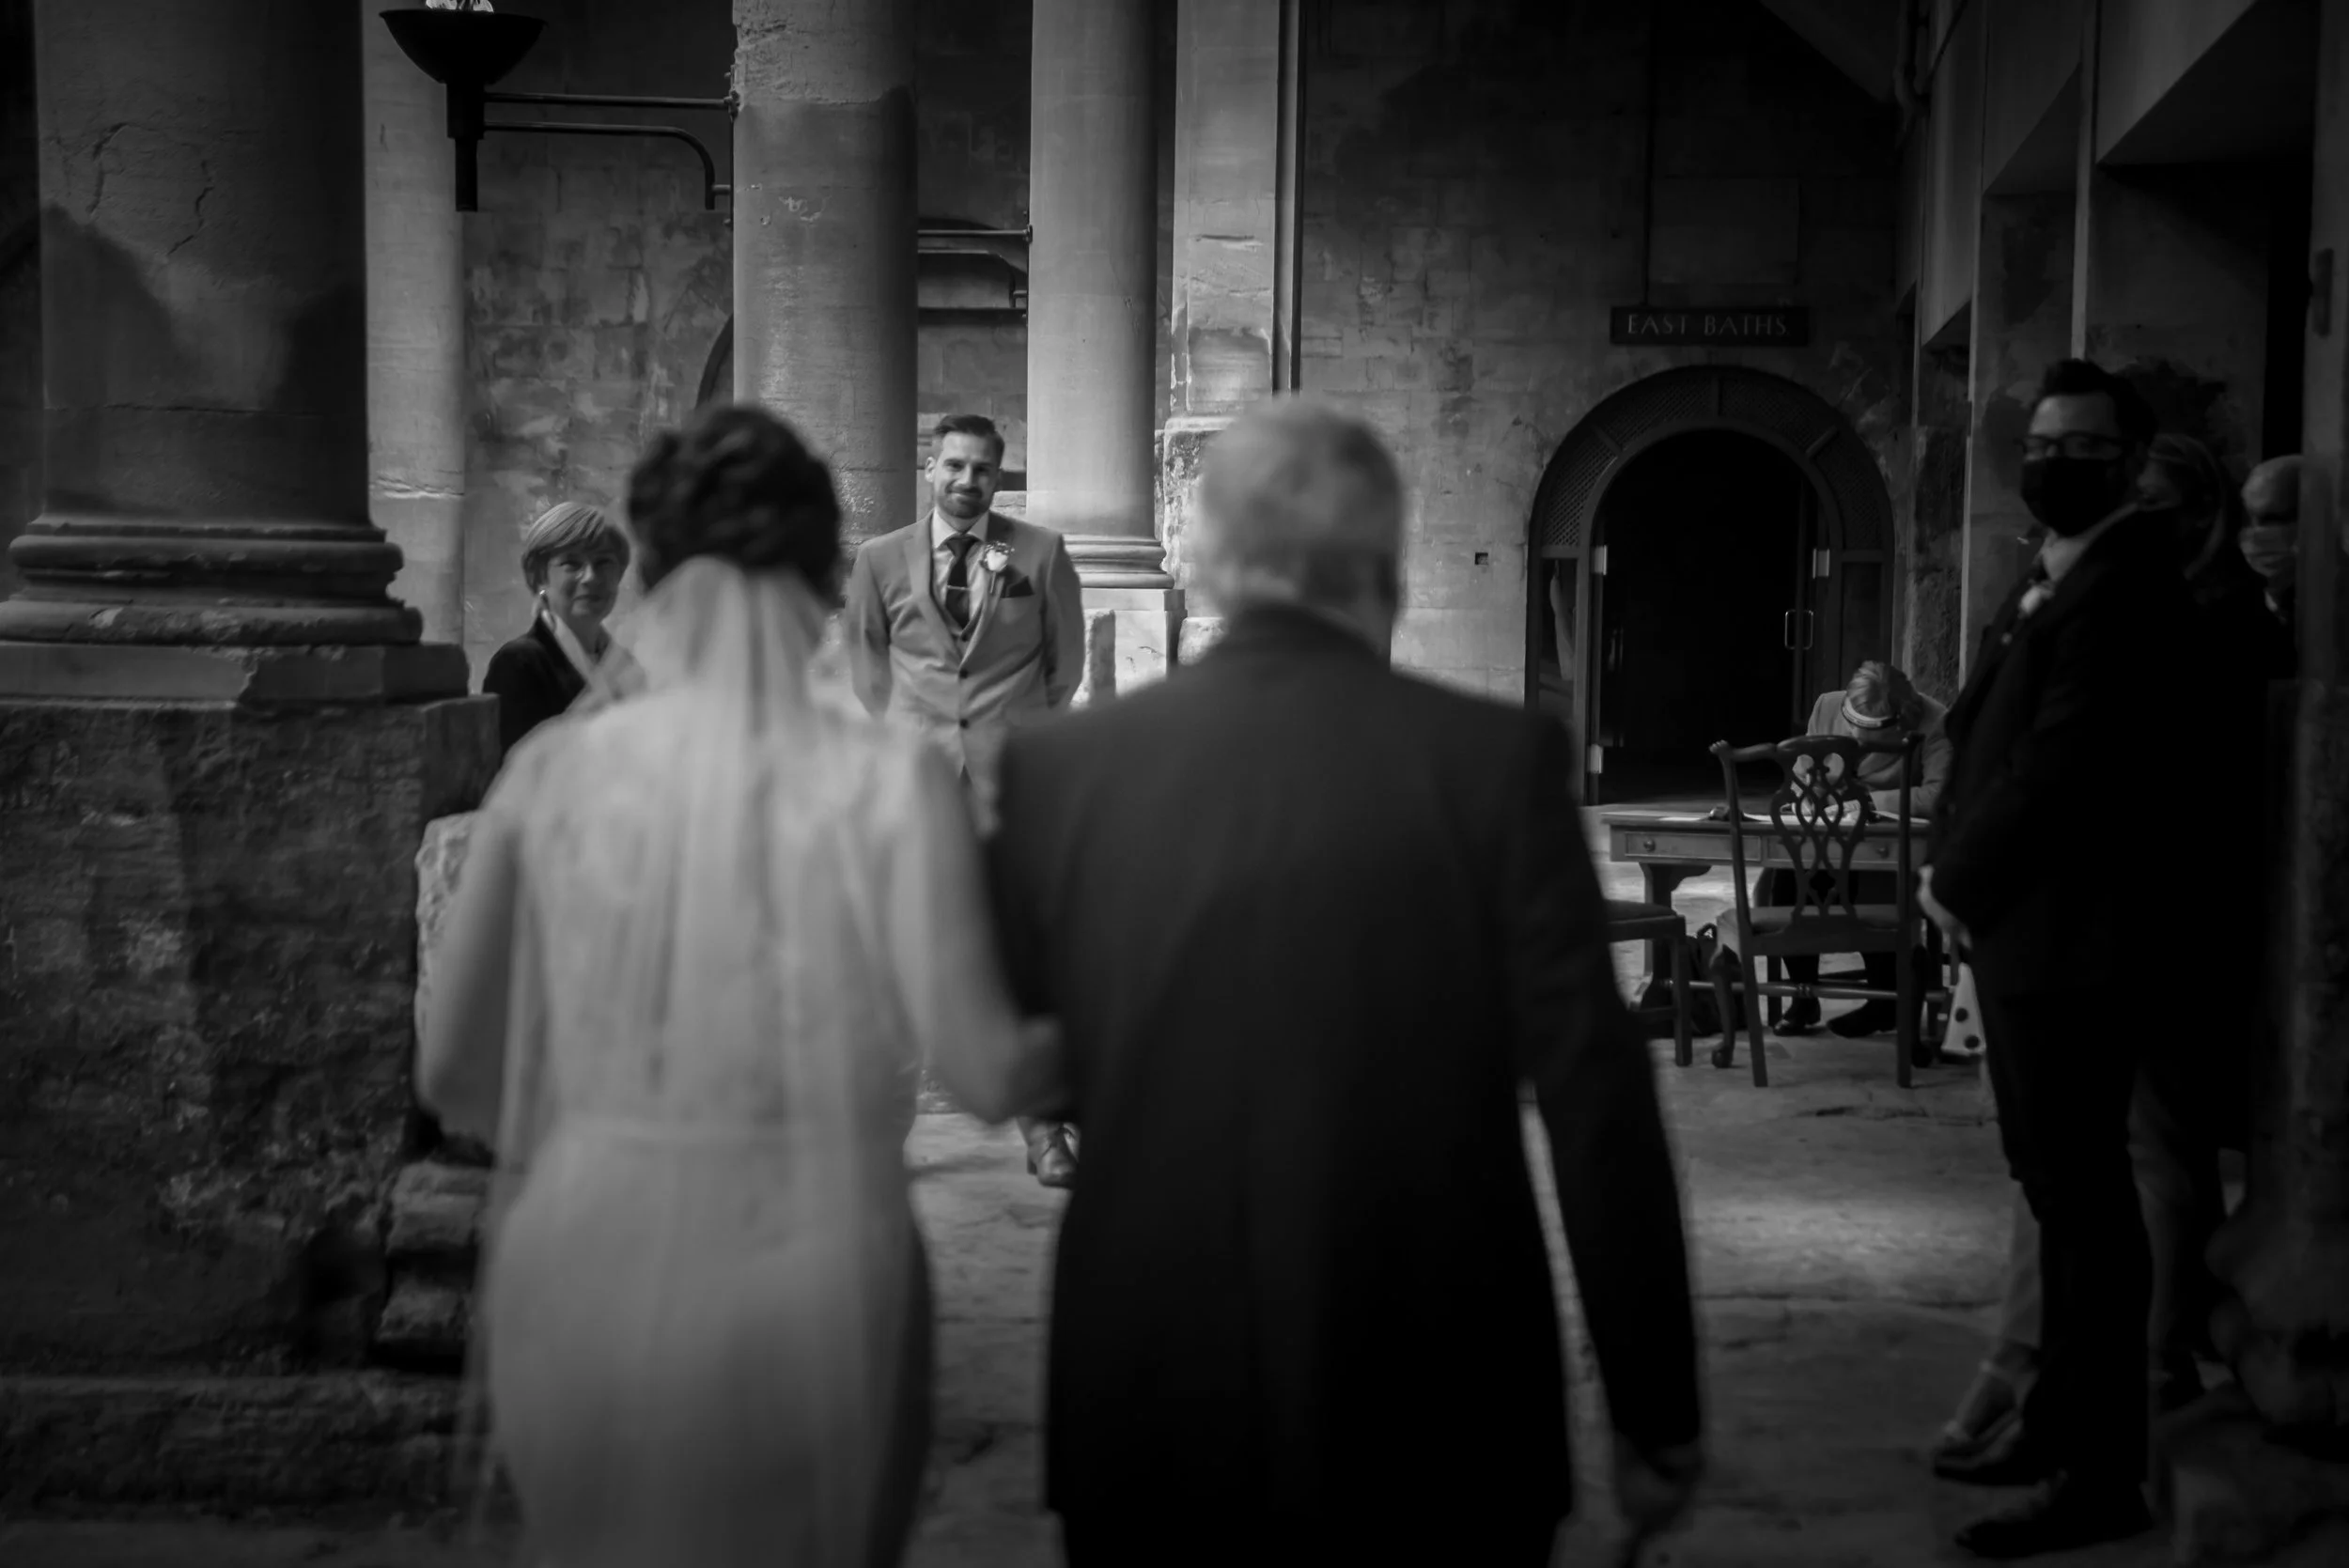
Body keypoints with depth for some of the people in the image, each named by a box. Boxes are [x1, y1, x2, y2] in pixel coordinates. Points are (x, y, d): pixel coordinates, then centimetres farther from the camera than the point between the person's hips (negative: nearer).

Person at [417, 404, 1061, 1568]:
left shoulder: (553, 770, -3)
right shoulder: (887, 783, -9)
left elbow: (453, 1071, 2)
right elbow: (984, 1072, -12)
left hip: (590, 1278, 2)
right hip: (810, 1286, -2)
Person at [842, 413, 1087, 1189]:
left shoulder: (1040, 553, 3)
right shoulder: (882, 559, 7)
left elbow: (1065, 655, 13)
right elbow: (863, 654, 20)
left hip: (1012, 775, -1)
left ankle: (1042, 1126, 1)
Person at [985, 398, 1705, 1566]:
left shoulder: (1064, 767, -5)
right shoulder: (1497, 761, -10)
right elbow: (1597, 1101, -11)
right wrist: (1656, 1414, -3)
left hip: (1149, 1424, 1)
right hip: (1431, 1428, -1)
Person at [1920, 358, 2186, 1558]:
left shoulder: (2121, 582, -15)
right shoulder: (2049, 579, 17)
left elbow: (2060, 765, -21)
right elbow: (1985, 736, 17)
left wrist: (1958, 879, -12)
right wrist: (1949, 865, 3)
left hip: (2069, 936, -10)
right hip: (2023, 929, 10)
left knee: (2082, 1195, -4)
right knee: (2060, 1186, 19)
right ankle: (2068, 1417, 32)